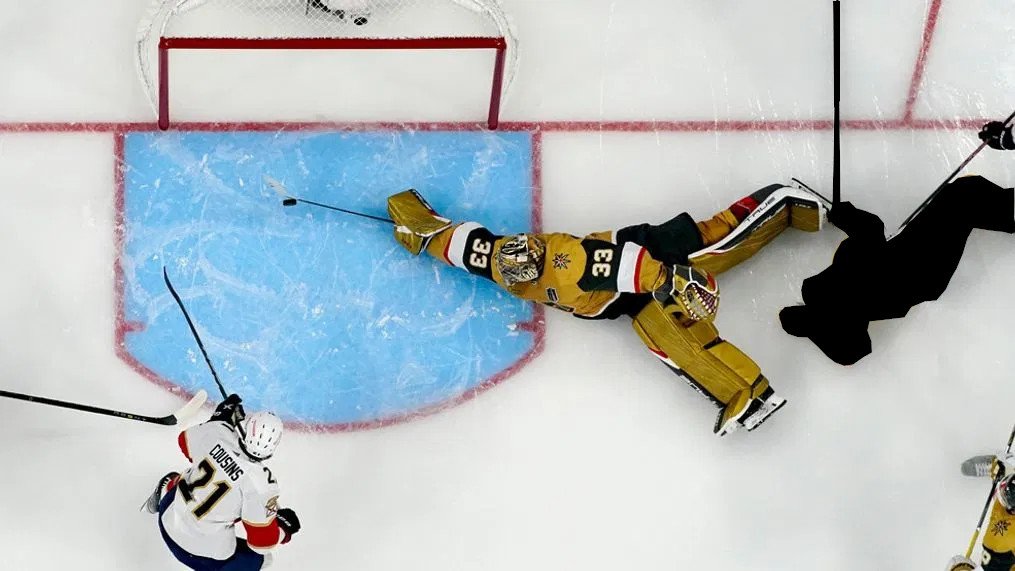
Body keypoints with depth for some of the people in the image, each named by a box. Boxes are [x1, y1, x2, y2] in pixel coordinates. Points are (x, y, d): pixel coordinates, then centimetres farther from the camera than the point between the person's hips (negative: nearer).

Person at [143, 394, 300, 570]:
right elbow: (263, 539, -18)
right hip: (205, 551, -6)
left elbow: (186, 440, 7)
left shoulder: (216, 431, -19)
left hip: (169, 521, 6)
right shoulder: (261, 484, -29)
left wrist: (219, 418, 18)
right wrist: (285, 527, 2)